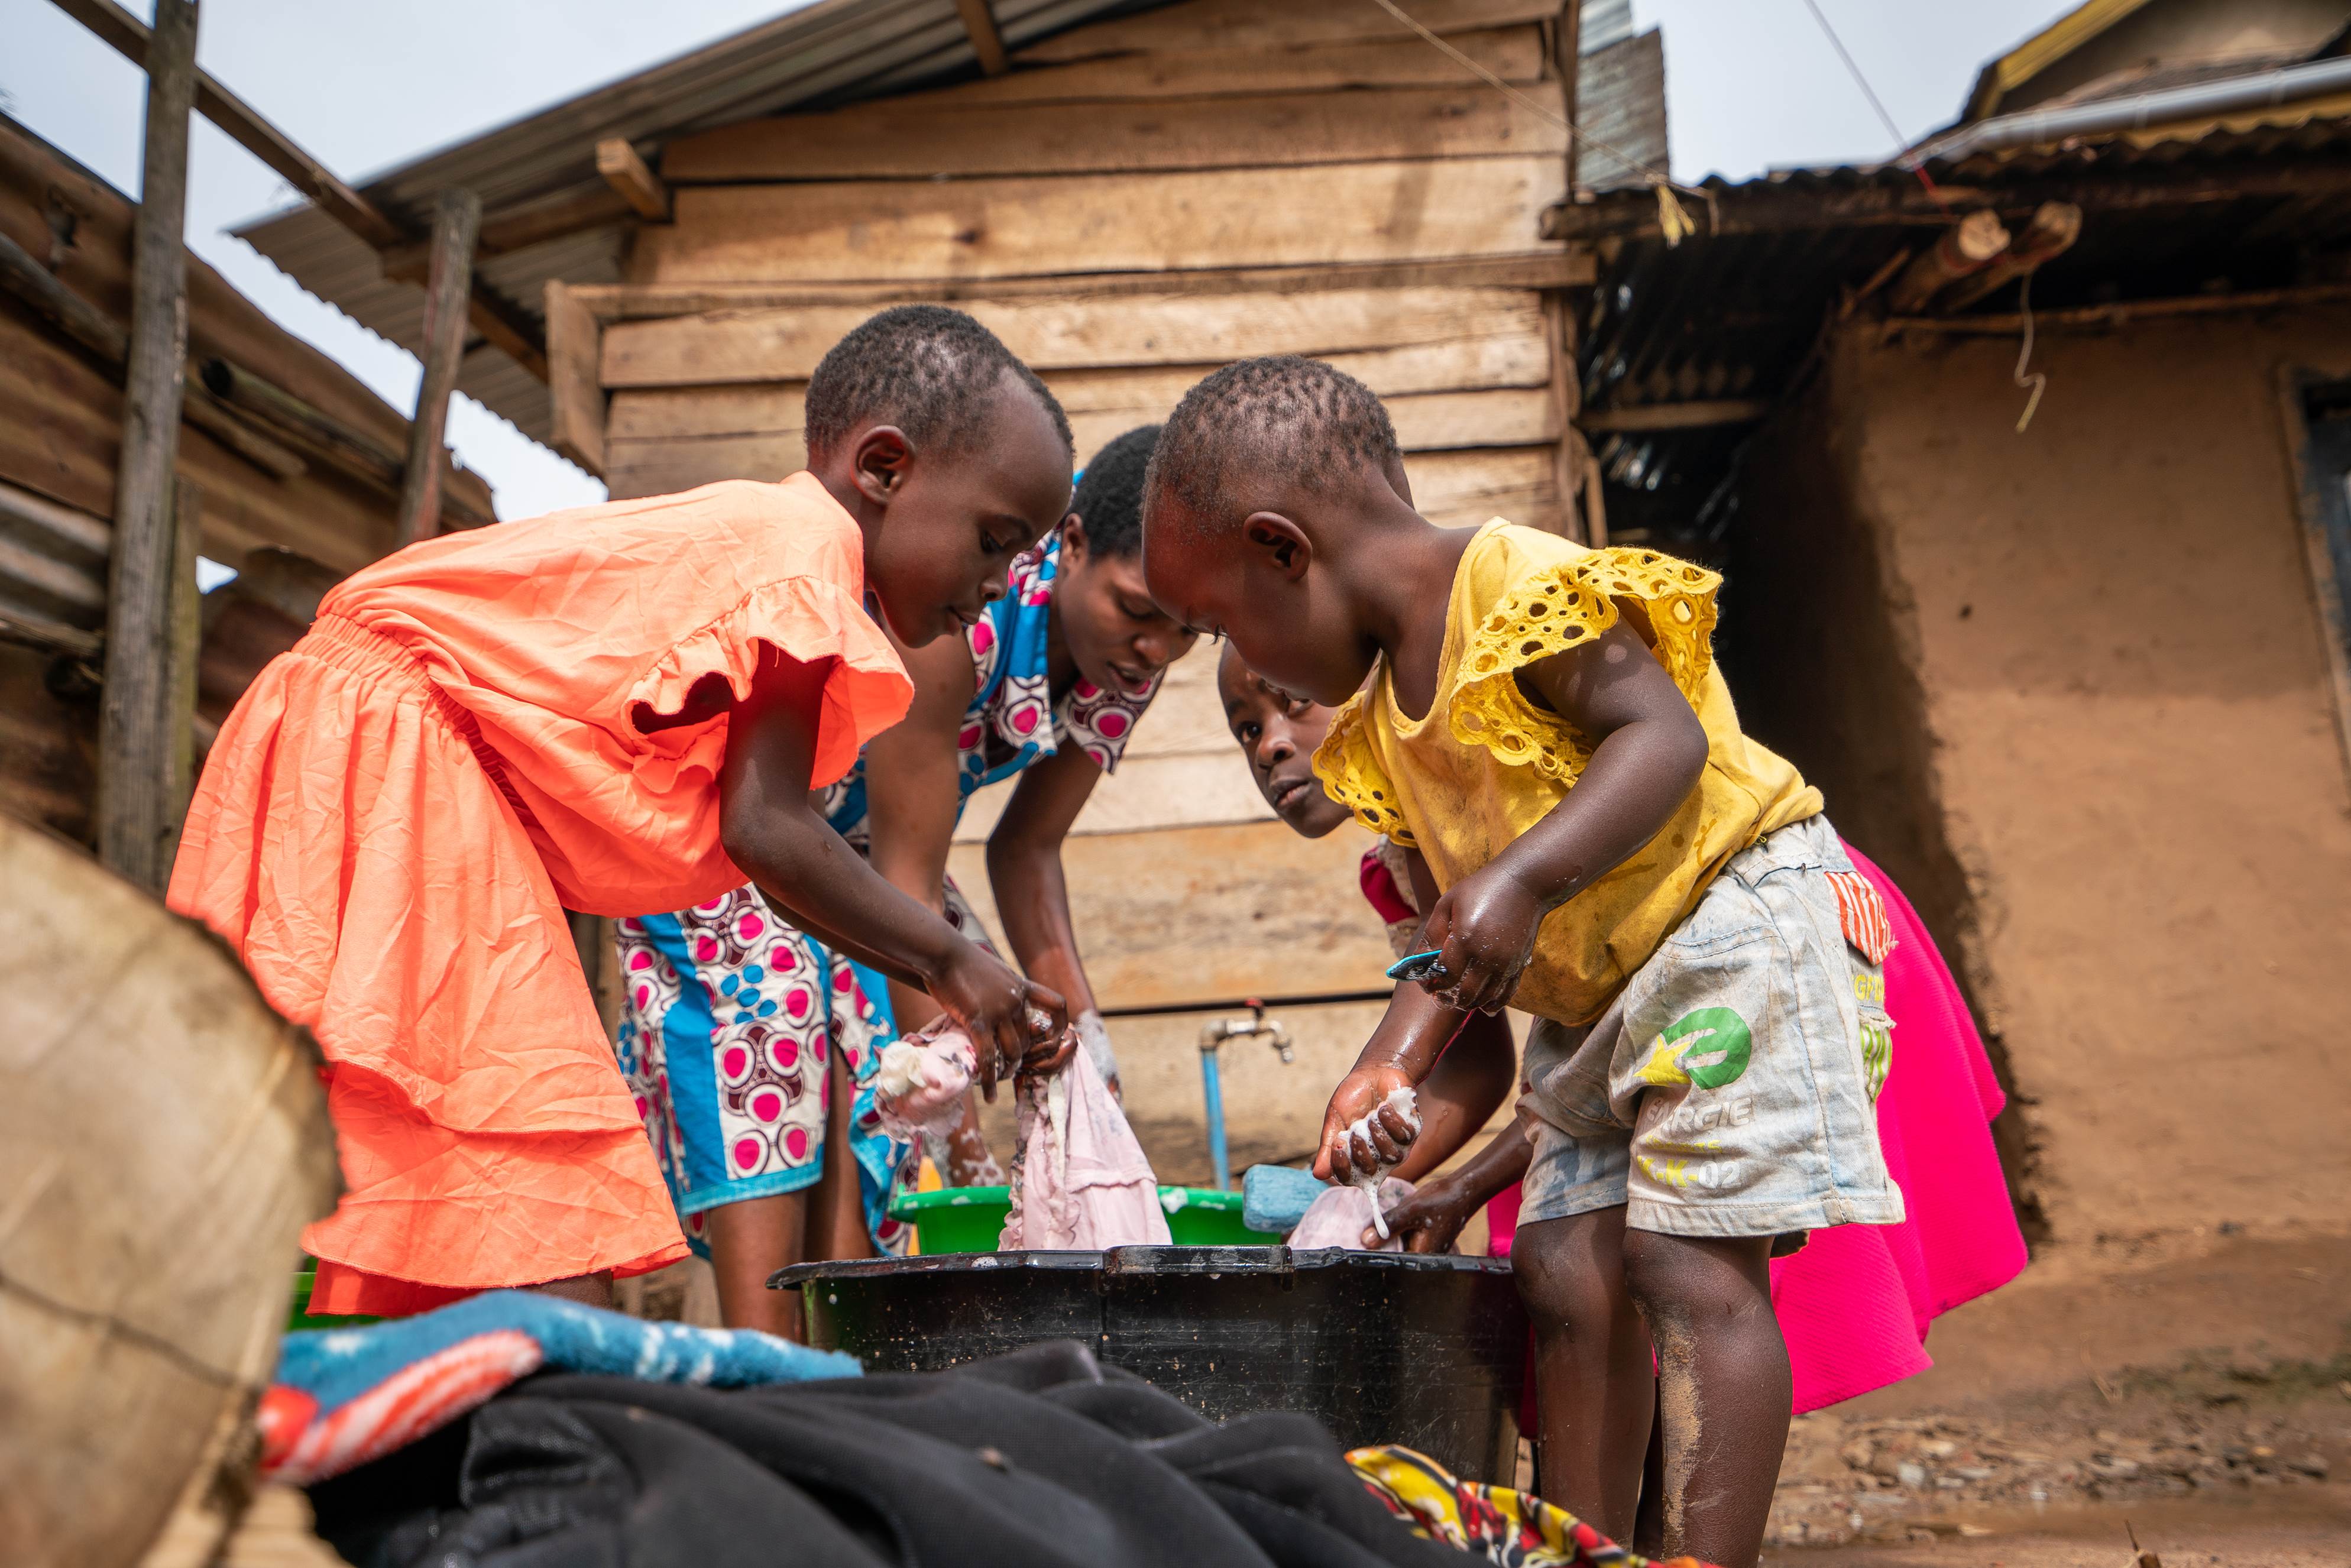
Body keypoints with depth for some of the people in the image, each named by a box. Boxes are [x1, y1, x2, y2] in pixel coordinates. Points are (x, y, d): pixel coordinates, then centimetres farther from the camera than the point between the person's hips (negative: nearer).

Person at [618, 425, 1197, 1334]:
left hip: (850, 838, 7)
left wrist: (1077, 1018, -19)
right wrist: (965, 1140, -35)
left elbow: (1025, 849, -4)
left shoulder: (1128, 653, -15)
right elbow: (906, 883, -36)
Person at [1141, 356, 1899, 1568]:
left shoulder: (1516, 585, -15)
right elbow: (1453, 931, 10)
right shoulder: (1380, 716, 10)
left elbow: (1666, 735, -25)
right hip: (1589, 998, 9)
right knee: (1563, 1273, 4)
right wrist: (1389, 1068, -2)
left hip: (1736, 916, -8)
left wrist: (1525, 880, -35)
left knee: (1686, 1264, -12)